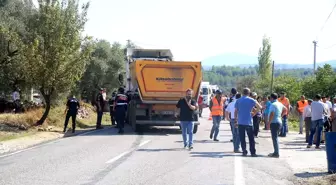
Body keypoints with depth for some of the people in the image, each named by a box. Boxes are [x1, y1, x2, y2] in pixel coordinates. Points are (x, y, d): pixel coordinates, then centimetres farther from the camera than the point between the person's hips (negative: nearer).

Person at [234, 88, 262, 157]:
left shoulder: (238, 101, 4)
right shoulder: (251, 100, -2)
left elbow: (236, 111, 4)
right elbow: (260, 107, -3)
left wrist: (236, 121, 9)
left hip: (240, 122, 2)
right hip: (248, 122, -2)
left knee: (242, 138, 7)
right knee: (251, 138, 5)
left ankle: (244, 152, 4)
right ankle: (253, 152, 3)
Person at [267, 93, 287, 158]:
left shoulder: (273, 104, -16)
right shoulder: (280, 104, 12)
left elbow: (272, 115, -23)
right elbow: (285, 110, 28)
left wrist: (268, 123, -18)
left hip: (274, 122, -9)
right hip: (279, 121, 9)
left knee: (274, 138, -7)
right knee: (275, 137, 18)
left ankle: (276, 153, -7)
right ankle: (276, 152, 22)